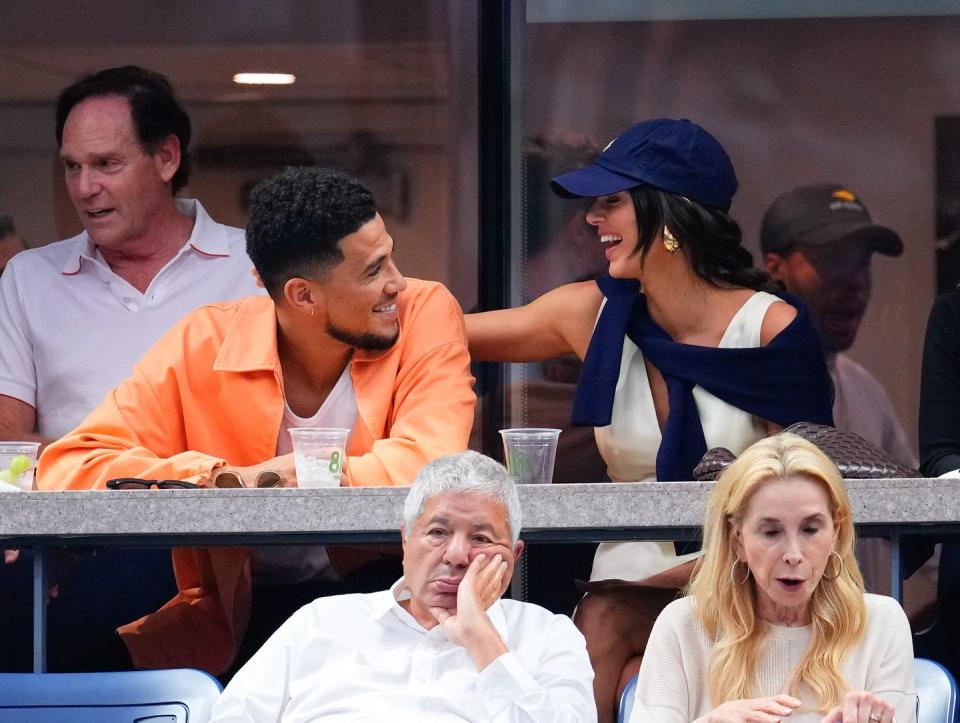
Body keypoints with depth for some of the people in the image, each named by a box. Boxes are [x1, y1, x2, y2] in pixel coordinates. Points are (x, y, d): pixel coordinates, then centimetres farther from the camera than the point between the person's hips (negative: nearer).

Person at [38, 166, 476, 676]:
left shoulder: (425, 313, -8)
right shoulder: (203, 344, -7)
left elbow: (430, 466, -21)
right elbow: (67, 467, -13)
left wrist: (258, 479, -19)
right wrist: (219, 478, -24)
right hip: (235, 611, 0)